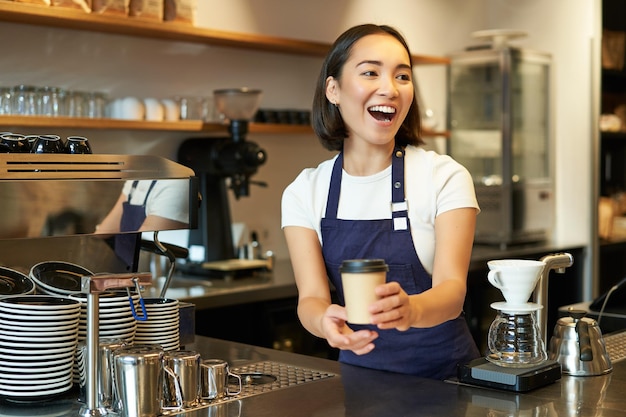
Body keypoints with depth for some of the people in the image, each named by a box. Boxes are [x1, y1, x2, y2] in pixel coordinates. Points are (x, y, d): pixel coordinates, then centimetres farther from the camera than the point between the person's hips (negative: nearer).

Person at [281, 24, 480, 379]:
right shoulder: (304, 193, 0)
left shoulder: (445, 178, -6)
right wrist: (325, 320, -31)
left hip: (443, 374, -3)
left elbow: (453, 288, -16)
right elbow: (312, 296, -7)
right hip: (360, 369, 3)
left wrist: (412, 309, -38)